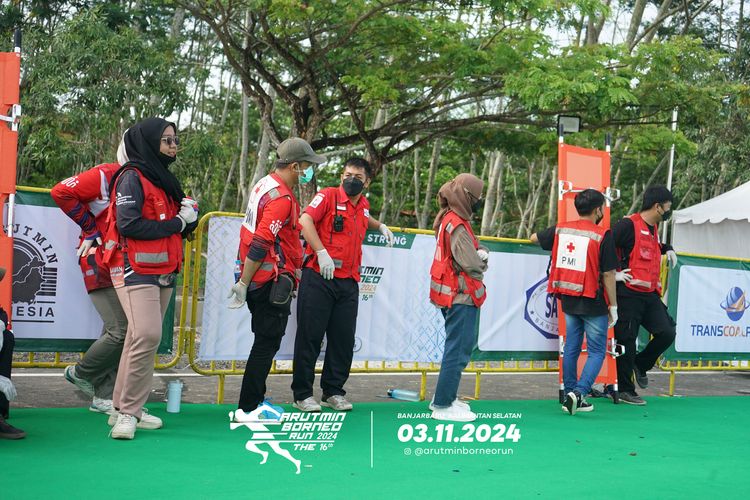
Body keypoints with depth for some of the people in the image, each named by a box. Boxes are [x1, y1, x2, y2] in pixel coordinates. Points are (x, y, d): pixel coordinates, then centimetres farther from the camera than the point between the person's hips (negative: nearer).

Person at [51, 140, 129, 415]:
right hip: (100, 265, -8)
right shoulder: (106, 175, -11)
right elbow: (61, 192, -17)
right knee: (121, 331, -12)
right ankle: (80, 373, 11)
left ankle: (104, 396, 18)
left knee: (115, 330, 10)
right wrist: (90, 227, -11)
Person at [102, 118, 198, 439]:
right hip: (136, 269, -9)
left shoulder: (164, 180, 19)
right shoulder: (132, 177, -7)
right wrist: (177, 223, -12)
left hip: (163, 272, 9)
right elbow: (128, 224, -20)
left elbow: (181, 227, 19)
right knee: (147, 334, -19)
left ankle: (124, 408, 15)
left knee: (142, 337, 8)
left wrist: (190, 214, -4)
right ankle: (128, 411, -11)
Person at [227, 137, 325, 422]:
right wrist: (243, 284, -18)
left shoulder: (265, 185, 12)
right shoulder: (282, 198, -19)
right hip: (272, 282, -10)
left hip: (260, 281, 10)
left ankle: (255, 399, 26)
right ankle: (247, 409, 1)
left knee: (266, 342, 17)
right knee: (267, 344, -3)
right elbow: (260, 245, -22)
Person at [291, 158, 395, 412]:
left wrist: (380, 226, 27)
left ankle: (333, 391, 19)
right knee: (310, 336, -1)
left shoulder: (364, 205, 16)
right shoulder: (329, 195, -4)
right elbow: (305, 220, -18)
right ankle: (302, 394, 7)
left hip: (348, 282, 6)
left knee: (344, 339, 7)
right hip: (318, 277, -6)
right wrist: (322, 252, -26)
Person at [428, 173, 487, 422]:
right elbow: (473, 264, -23)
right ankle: (443, 406, -4)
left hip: (454, 296, 11)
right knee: (458, 351, -7)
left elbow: (472, 252, 12)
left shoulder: (450, 220, 13)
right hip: (461, 297, -11)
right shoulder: (457, 227, -18)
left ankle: (445, 397, 28)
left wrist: (480, 254, -9)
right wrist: (483, 257, -2)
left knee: (455, 348, 20)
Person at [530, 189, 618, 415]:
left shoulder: (560, 230, 3)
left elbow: (534, 238, 22)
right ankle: (579, 392, -13)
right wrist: (613, 305, -3)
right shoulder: (602, 235, -12)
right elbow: (608, 274, -11)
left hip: (568, 300, 5)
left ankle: (569, 395, 18)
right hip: (593, 303, -5)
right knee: (596, 352, 3)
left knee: (571, 349, 15)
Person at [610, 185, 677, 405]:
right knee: (627, 340, -1)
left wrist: (667, 249, 21)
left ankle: (640, 365, 23)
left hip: (650, 294, 8)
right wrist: (613, 273, -16)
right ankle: (625, 390, 10)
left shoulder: (653, 228, 16)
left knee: (667, 332, 0)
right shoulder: (628, 225, -11)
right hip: (629, 293, -8)